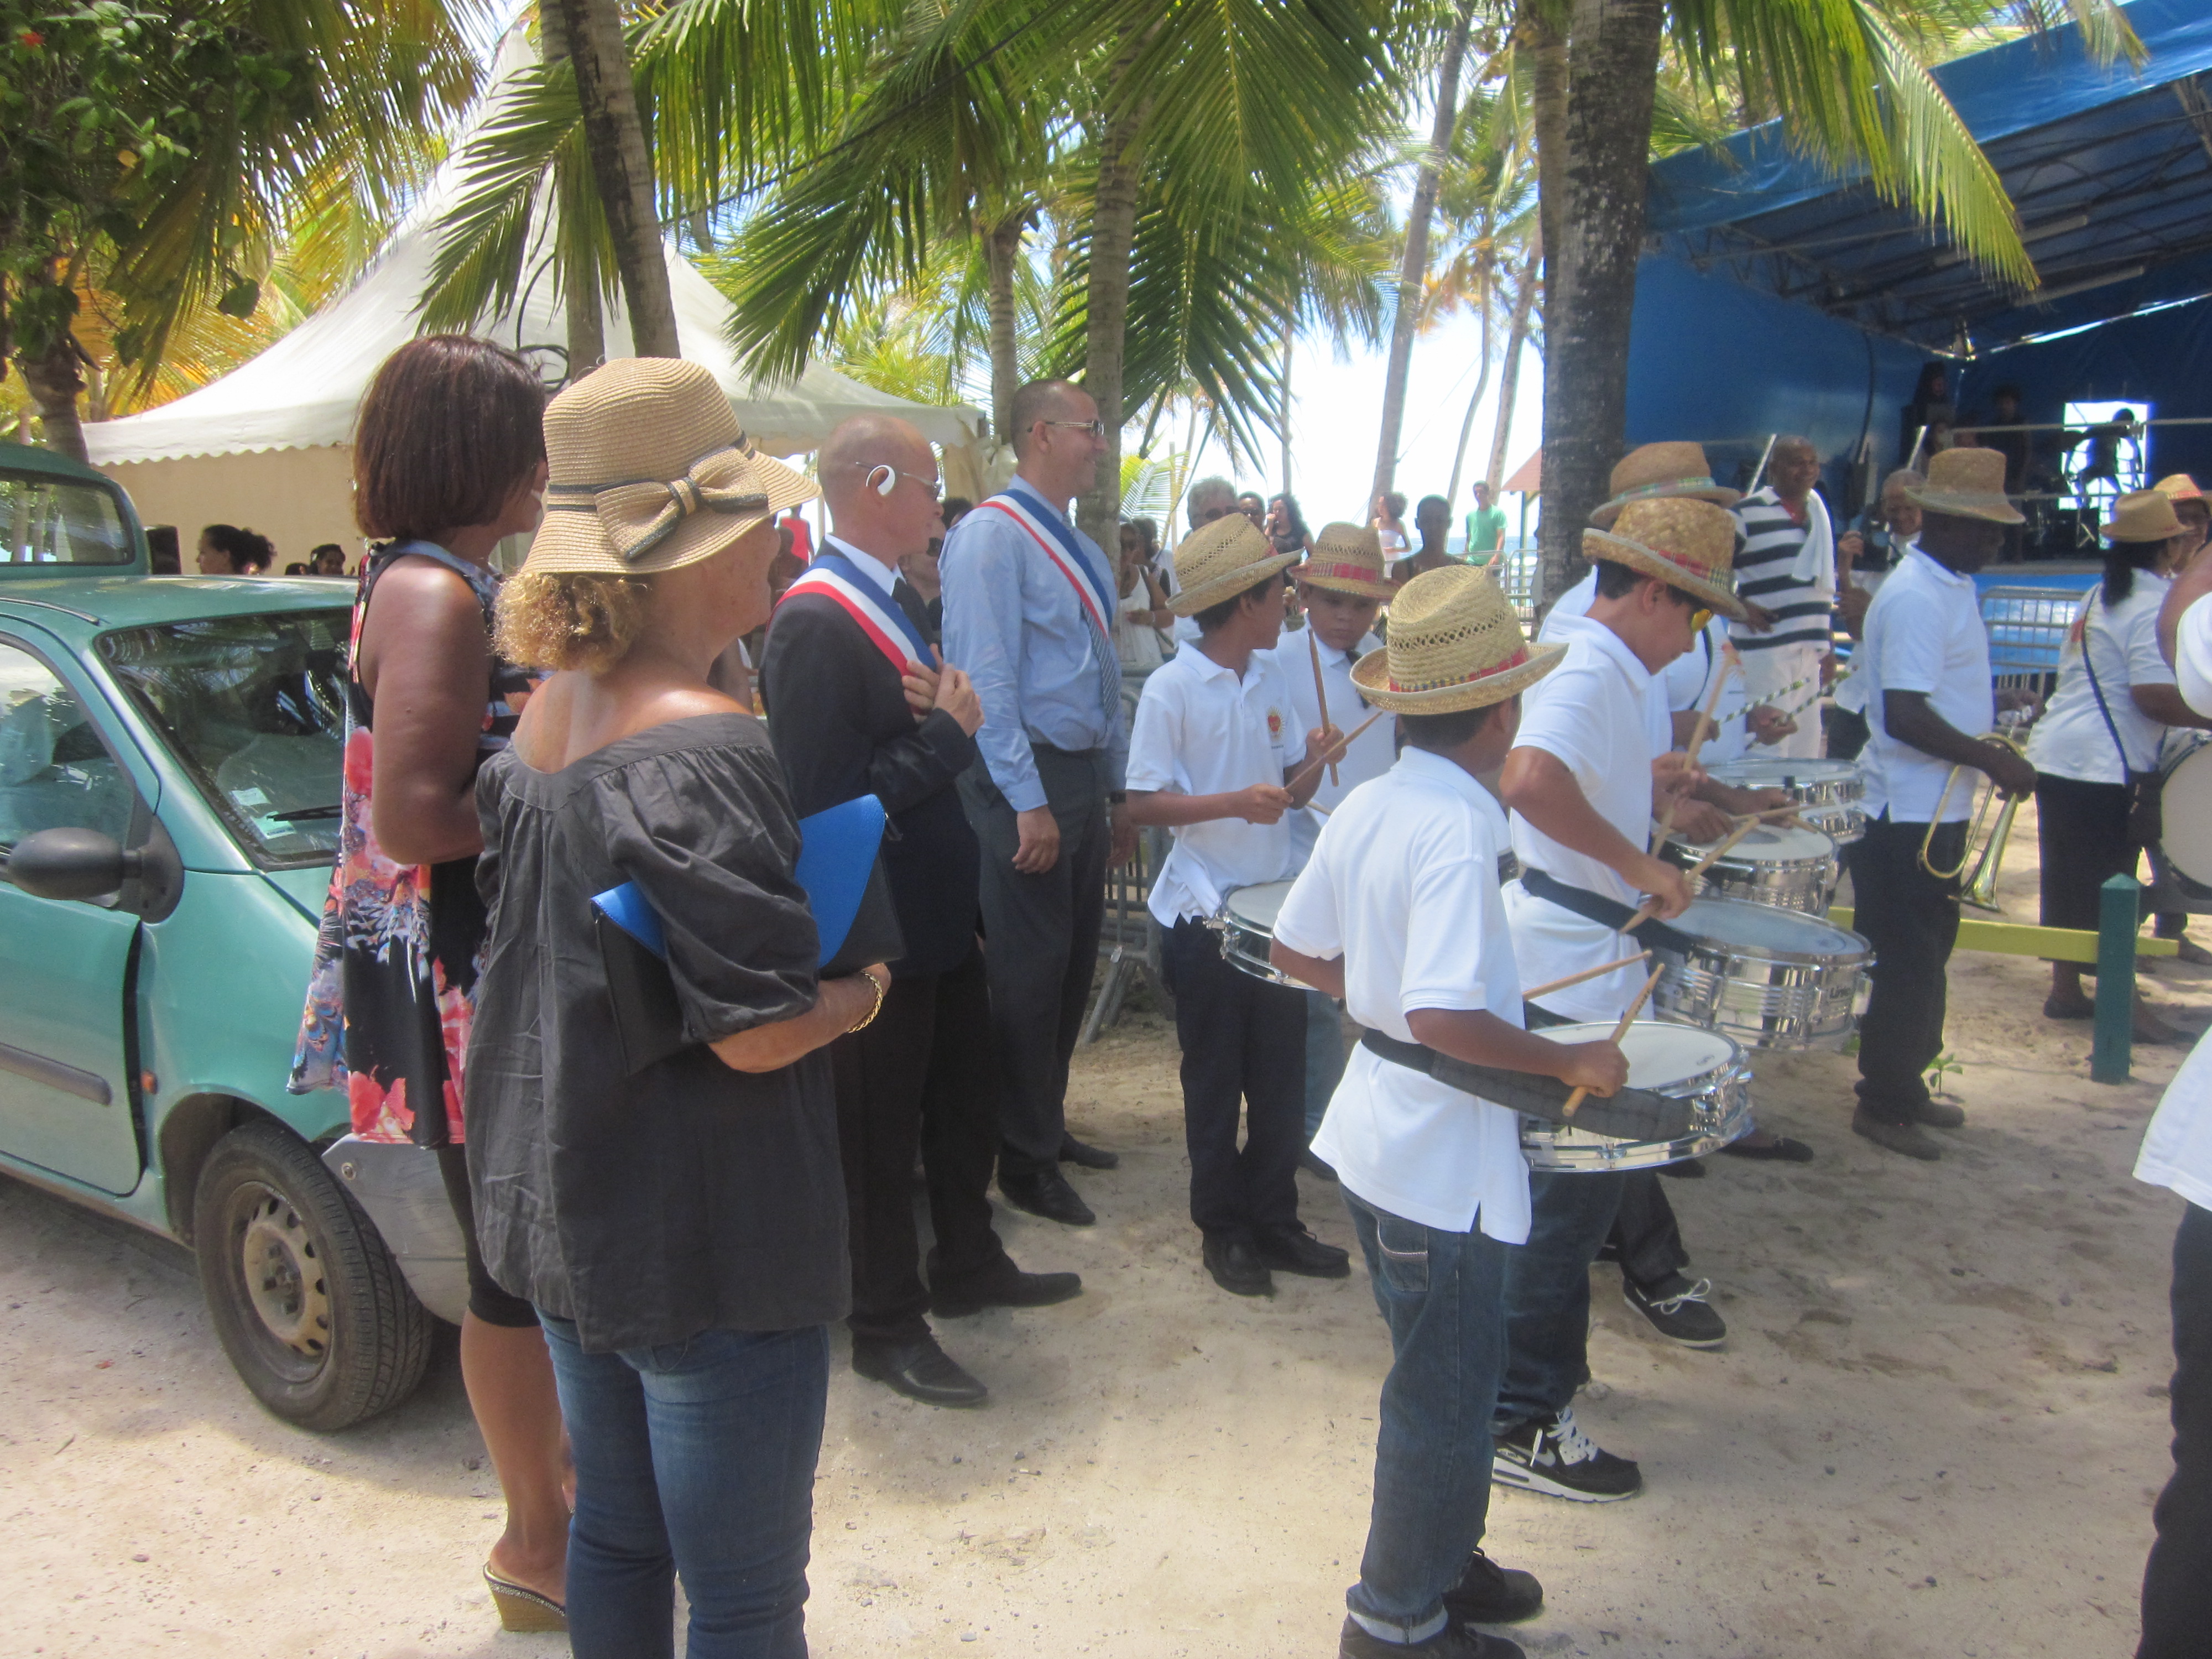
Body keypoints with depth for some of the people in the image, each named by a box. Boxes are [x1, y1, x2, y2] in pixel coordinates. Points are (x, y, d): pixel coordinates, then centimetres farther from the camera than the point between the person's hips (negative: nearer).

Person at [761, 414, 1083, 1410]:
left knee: (966, 1101, 22)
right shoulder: (814, 625, -22)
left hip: (939, 914, 9)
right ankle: (886, 1328, 25)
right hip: (879, 934, -9)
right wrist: (946, 735, -20)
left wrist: (953, 719, -7)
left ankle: (968, 1269, 42)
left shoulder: (897, 601, 9)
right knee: (879, 1132, 8)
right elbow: (822, 802, -28)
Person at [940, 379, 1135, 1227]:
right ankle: (1024, 1159, 13)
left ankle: (1047, 1121, 32)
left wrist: (1119, 791, 18)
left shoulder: (1085, 551, 16)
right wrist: (1028, 801, -20)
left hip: (1086, 774, 9)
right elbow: (986, 675, -17)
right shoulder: (991, 536, -12)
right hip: (1025, 777, -9)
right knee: (1031, 967, -1)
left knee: (1075, 959, 16)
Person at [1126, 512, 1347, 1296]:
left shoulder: (1271, 674, 6)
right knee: (1216, 1080, 8)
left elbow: (1291, 790, 11)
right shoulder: (1172, 688, -13)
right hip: (1205, 911, -6)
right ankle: (1222, 1227, 23)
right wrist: (1234, 803, -26)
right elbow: (1143, 803, -14)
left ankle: (1273, 1217, 26)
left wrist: (1313, 761, -10)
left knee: (1282, 1074, 11)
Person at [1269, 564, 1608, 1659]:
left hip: (1378, 1137, 9)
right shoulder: (1457, 828, -24)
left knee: (1443, 1377, 26)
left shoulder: (1363, 807, 1)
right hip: (1441, 1165, -9)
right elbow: (1443, 1017, -33)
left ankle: (1441, 1561, 44)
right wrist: (1571, 1061, -21)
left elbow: (1296, 953, 8)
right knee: (1445, 1400, 10)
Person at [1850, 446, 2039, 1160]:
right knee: (1908, 962, -2)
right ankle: (1884, 1106, 10)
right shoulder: (1918, 598, -21)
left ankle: (1906, 1086, 32)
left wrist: (1995, 706, 14)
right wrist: (1993, 759, -23)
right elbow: (1906, 716, -29)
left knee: (1925, 956, 19)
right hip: (1910, 814, -10)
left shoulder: (1948, 587, 12)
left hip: (1936, 808, 10)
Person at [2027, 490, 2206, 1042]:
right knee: (2110, 889, -2)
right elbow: (2154, 694, -22)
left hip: (2055, 753, 9)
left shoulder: (2099, 597, 14)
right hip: (2104, 767, -9)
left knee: (2070, 882, 15)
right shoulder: (2157, 604, -14)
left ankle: (2065, 990, 23)